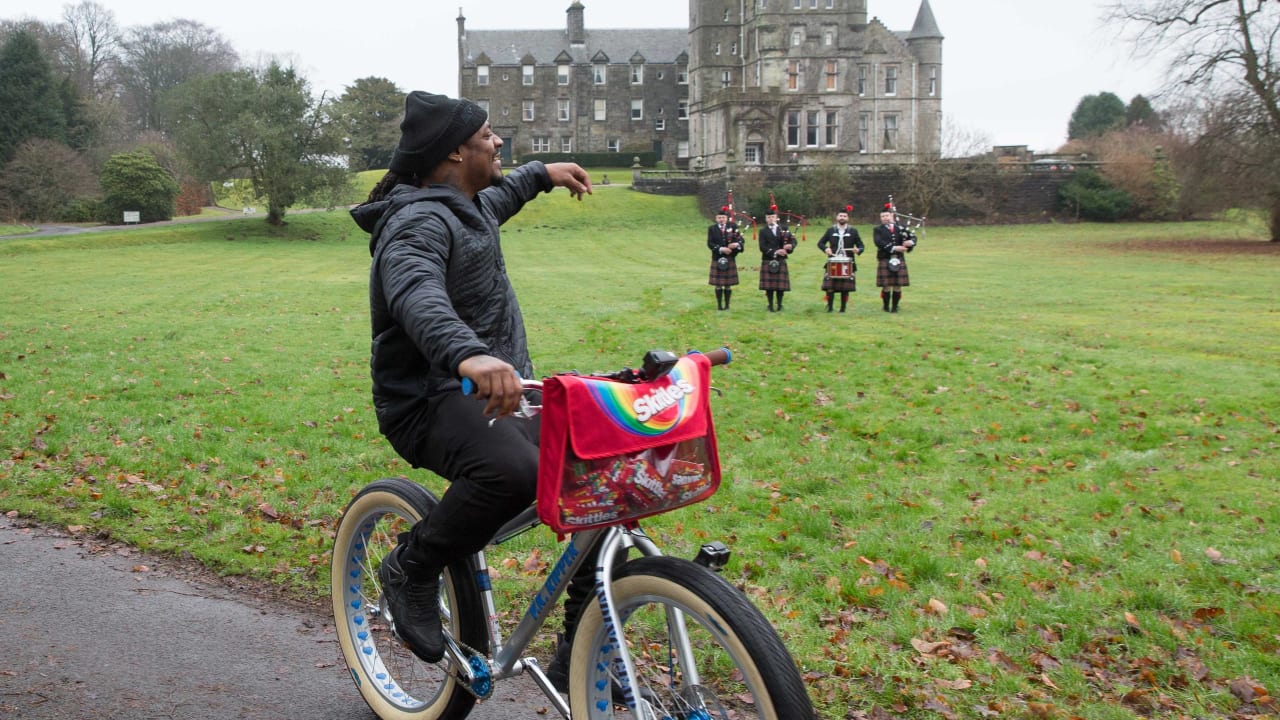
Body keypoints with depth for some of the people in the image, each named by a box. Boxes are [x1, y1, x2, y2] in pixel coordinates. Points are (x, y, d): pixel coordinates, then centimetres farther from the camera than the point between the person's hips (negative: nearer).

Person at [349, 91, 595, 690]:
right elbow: (417, 294, -40)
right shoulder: (418, 222, -17)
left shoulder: (465, 207, 15)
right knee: (514, 469, -40)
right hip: (430, 403, -9)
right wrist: (468, 354, -58)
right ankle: (412, 569, -10)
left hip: (502, 391, 10)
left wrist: (540, 174, 47)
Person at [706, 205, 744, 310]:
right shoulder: (712, 229, 4)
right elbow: (710, 243, -7)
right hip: (717, 259, 0)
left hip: (730, 259, 0)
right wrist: (720, 249, -21)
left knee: (728, 284, 5)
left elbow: (740, 239, 0)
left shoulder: (733, 227, 5)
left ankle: (727, 305, 13)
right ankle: (719, 305, 10)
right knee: (718, 284, 2)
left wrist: (737, 244, -23)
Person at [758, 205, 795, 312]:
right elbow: (763, 247, -7)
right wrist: (775, 252, -19)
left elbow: (793, 240, 3)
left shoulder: (783, 229, 10)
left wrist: (790, 245, -21)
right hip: (767, 262, -1)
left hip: (781, 262, 1)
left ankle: (779, 306, 10)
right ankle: (771, 306, 9)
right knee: (769, 285, 0)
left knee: (781, 285, 0)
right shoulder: (763, 231, 4)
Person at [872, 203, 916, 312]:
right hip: (885, 260, -3)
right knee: (886, 286, -2)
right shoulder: (878, 229, 4)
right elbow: (879, 242, -13)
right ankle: (886, 306, 11)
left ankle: (895, 307, 12)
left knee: (898, 286, 2)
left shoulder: (900, 228, 13)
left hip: (899, 260, 3)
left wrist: (910, 242, -17)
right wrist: (893, 248, -22)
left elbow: (912, 239, 8)